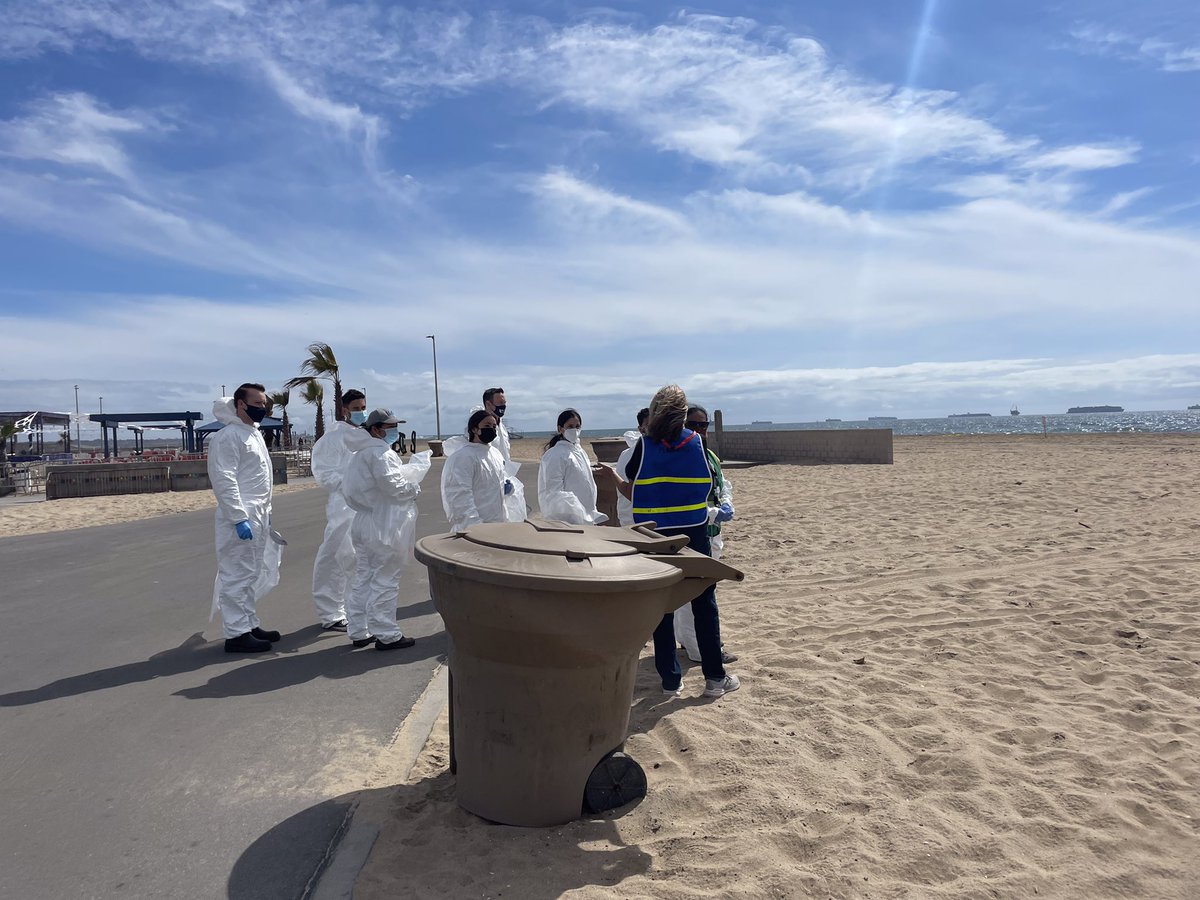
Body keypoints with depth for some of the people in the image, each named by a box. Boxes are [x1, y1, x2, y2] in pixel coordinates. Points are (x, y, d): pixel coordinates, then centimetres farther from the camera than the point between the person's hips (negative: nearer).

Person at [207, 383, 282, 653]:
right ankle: (236, 634, 3)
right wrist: (239, 518, -24)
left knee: (253, 575, 16)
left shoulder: (255, 433, 17)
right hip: (241, 519, -10)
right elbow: (223, 480, -20)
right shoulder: (228, 436, -13)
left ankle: (249, 625, 26)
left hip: (258, 517, 10)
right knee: (238, 577, -4)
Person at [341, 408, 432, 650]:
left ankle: (359, 631, 24)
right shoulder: (380, 453, -16)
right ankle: (386, 635, 6)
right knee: (385, 581, -2)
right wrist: (414, 488, -5)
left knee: (364, 580, 15)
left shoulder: (360, 454, 15)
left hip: (364, 522, 10)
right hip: (384, 528, -10)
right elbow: (392, 484, -23)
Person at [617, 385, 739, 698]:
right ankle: (714, 676, 18)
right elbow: (708, 486, 6)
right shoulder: (697, 442, -2)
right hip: (694, 532, 1)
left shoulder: (644, 446, -6)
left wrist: (613, 478, 20)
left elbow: (631, 492, 0)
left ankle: (670, 680, 15)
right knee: (704, 604, 11)